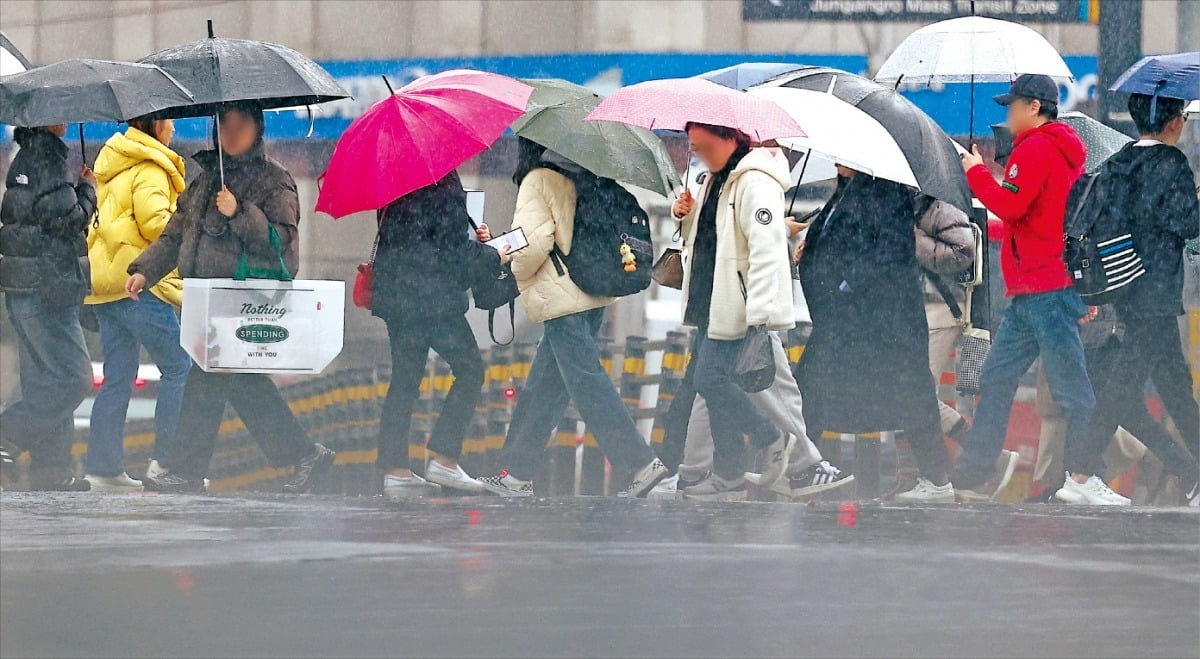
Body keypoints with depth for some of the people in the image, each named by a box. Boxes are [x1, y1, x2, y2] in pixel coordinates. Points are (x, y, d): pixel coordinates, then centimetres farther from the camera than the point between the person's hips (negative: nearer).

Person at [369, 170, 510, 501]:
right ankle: (444, 461, -1)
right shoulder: (443, 185, -13)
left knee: (405, 380, 11)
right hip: (434, 297, -8)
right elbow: (453, 248, -14)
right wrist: (493, 259, 3)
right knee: (469, 370, 4)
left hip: (396, 296, 8)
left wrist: (474, 241, 16)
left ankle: (395, 470, 8)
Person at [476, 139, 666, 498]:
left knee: (586, 383, -8)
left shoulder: (537, 181, -10)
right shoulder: (578, 179, 14)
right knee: (542, 388, 14)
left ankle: (641, 463, -14)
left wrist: (518, 272, 1)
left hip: (561, 300, -9)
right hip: (592, 294, 9)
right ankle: (518, 472, 19)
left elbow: (535, 239, -20)